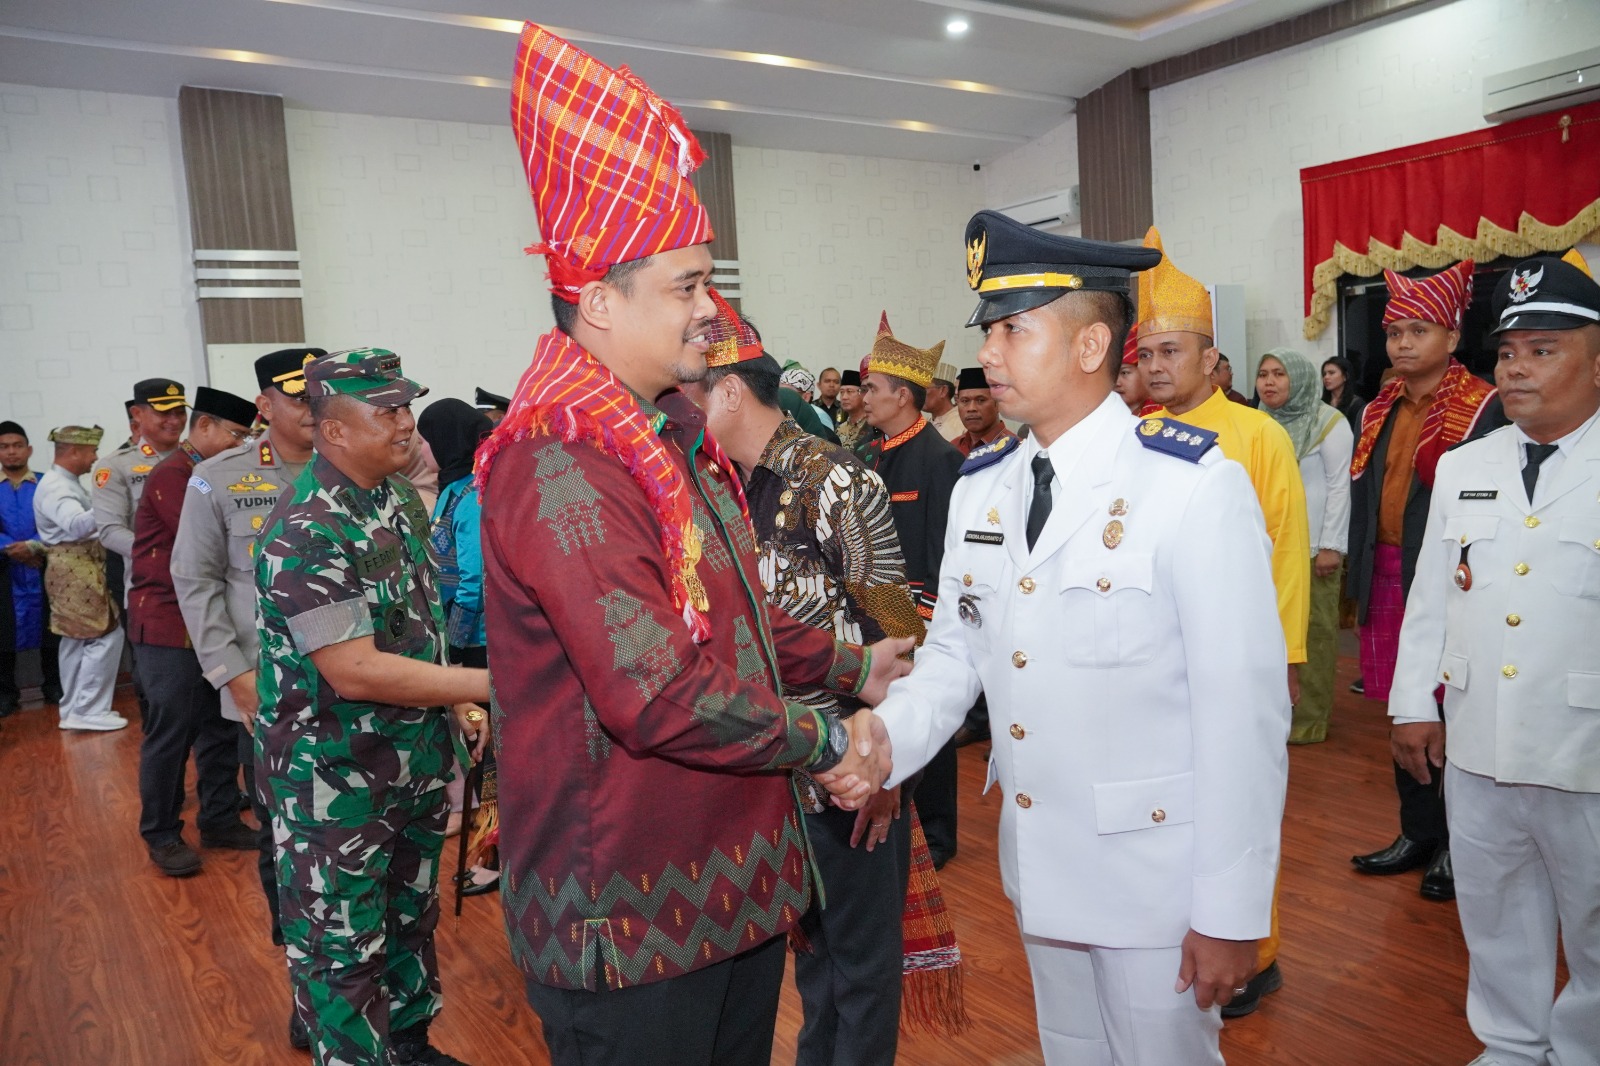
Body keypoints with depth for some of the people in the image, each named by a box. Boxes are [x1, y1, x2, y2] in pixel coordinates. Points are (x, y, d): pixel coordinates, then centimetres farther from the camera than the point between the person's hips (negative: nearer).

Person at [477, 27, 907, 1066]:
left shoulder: (679, 432, 11)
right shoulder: (561, 463, -23)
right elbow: (659, 696, -29)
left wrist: (848, 663, 16)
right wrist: (823, 740, -15)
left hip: (734, 871, 10)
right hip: (631, 916, -9)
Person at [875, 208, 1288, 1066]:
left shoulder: (1195, 486, -18)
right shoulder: (980, 487, 2)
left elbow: (1245, 710, -17)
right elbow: (953, 656, 4)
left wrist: (1232, 911, -14)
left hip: (1155, 876, -6)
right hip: (1037, 865, 6)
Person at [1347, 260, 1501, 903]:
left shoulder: (1483, 409, -8)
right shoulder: (1379, 412, 12)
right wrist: (1361, 584, 12)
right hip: (1387, 580, 6)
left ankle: (1456, 845, 21)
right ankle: (1418, 833, 30)